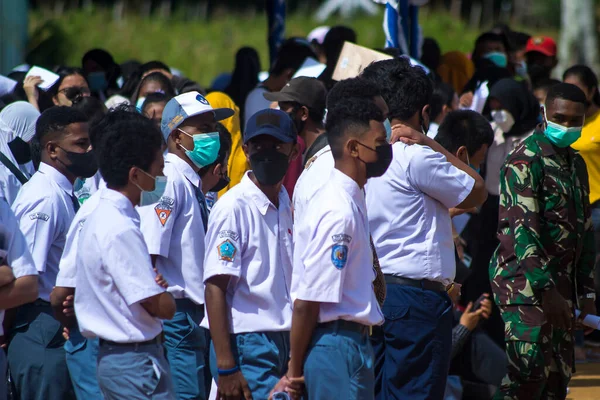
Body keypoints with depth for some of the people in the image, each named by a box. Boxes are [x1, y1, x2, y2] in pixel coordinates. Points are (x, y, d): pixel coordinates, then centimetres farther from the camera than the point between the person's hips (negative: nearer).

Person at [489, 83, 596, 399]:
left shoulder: (576, 164, 17)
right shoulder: (525, 162, -10)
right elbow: (523, 230, -18)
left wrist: (586, 294, 17)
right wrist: (546, 289, -23)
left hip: (559, 286, 8)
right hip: (524, 285, -8)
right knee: (528, 372, -17)